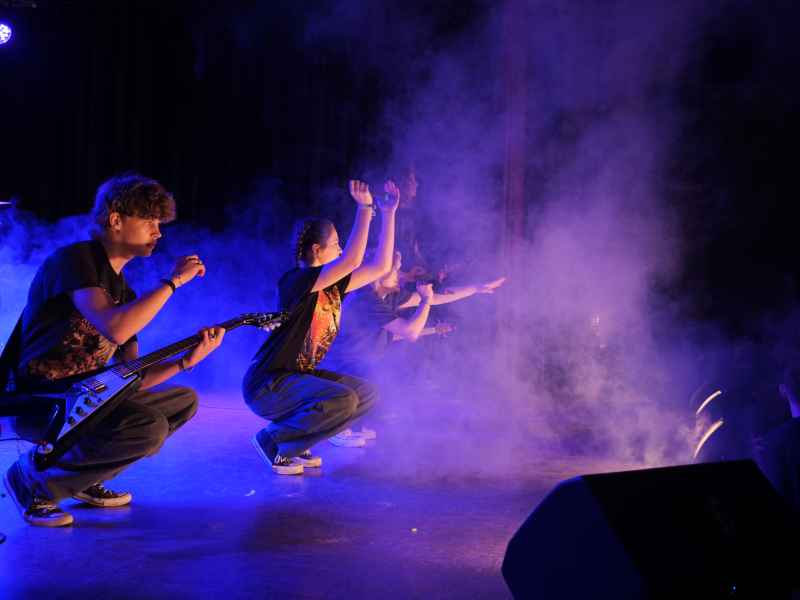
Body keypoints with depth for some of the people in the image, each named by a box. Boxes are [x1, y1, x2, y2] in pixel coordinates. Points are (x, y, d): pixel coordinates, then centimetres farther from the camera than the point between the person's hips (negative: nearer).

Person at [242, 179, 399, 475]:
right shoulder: (294, 281, -19)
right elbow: (352, 261, -30)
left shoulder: (333, 287, 7)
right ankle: (273, 440, -8)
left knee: (367, 393, 11)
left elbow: (380, 266, 7)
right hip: (266, 385, -10)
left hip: (298, 376, 10)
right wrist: (364, 208, -28)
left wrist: (388, 213, 5)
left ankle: (294, 443, 12)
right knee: (341, 400, -30)